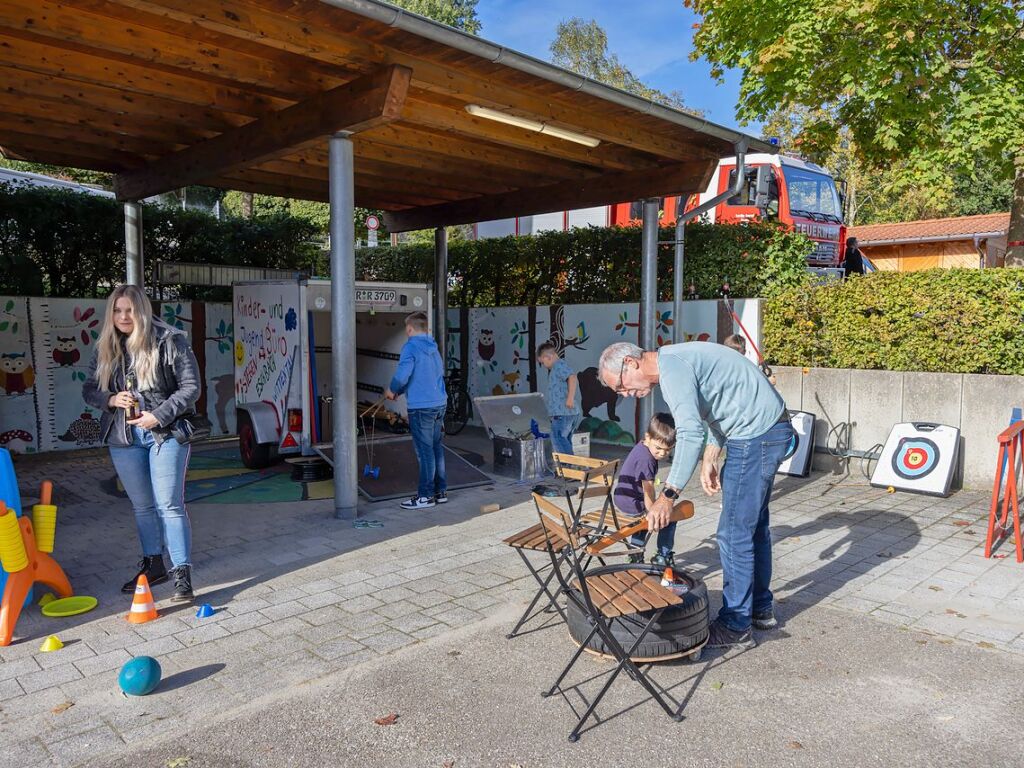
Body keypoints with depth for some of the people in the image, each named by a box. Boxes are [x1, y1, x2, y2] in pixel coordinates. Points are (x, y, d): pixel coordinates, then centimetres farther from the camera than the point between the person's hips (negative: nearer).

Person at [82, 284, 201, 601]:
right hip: (124, 436, 5)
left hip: (165, 433, -5)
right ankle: (153, 565, 29)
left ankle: (181, 573, -1)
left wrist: (158, 416, -18)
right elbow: (89, 389, 14)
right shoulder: (105, 347, 7)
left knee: (169, 505, -7)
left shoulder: (169, 340, -9)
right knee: (142, 506, 15)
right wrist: (110, 399, -8)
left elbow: (191, 387, -10)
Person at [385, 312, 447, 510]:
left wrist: (392, 390, 1)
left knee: (425, 451, -2)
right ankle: (440, 491, 21)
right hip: (439, 403, 8)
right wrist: (402, 390, 23)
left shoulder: (410, 347, -10)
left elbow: (403, 374, -20)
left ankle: (426, 496, 4)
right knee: (436, 448, 14)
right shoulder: (433, 348, 14)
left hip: (421, 406, -8)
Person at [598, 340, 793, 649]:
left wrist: (667, 495, -30)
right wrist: (710, 458, 13)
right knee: (754, 525, 19)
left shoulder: (672, 368, -19)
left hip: (756, 435, -11)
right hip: (771, 429, 11)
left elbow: (690, 434, -30)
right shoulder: (675, 362, 13)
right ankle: (760, 608, 32)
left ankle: (735, 625, 5)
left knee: (735, 533, -5)